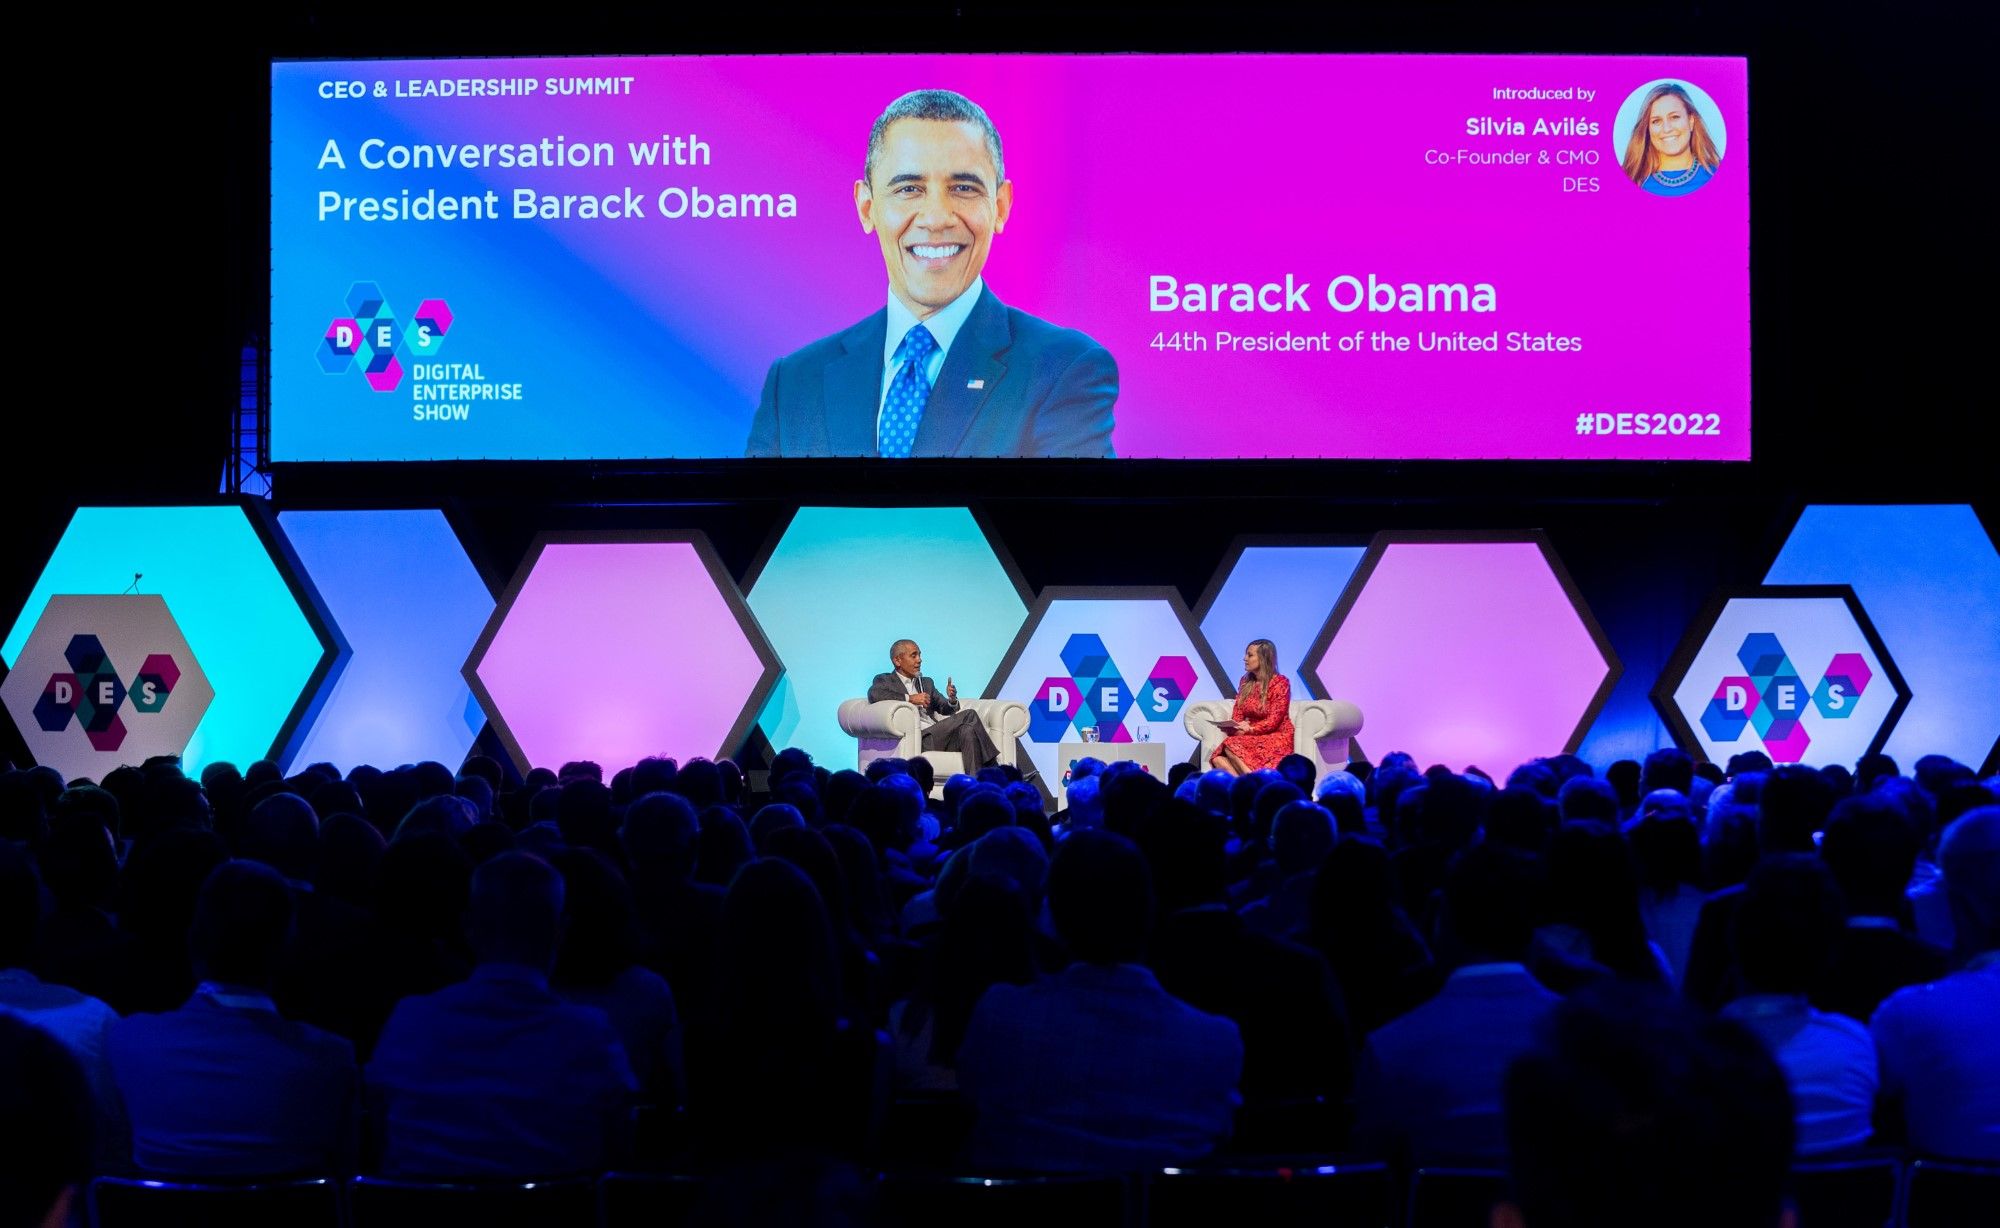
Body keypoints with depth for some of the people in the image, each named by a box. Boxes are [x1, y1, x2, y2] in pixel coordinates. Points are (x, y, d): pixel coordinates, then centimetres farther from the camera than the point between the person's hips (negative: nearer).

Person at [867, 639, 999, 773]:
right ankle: (993, 768, -21)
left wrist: (952, 700, -2)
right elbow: (874, 695, -14)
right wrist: (910, 698, -15)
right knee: (969, 715, -22)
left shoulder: (926, 683, 29)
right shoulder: (885, 680, 10)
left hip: (938, 736, 6)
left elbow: (945, 710, 23)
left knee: (967, 731, -27)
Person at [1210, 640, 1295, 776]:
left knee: (1231, 746, -32)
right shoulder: (1245, 682, 13)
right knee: (1218, 759, -24)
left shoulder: (1280, 682, -6)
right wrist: (1232, 726, -13)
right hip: (1251, 737, 6)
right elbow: (1237, 715, 10)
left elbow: (1273, 721, -11)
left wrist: (1250, 729, -23)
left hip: (1275, 737, -6)